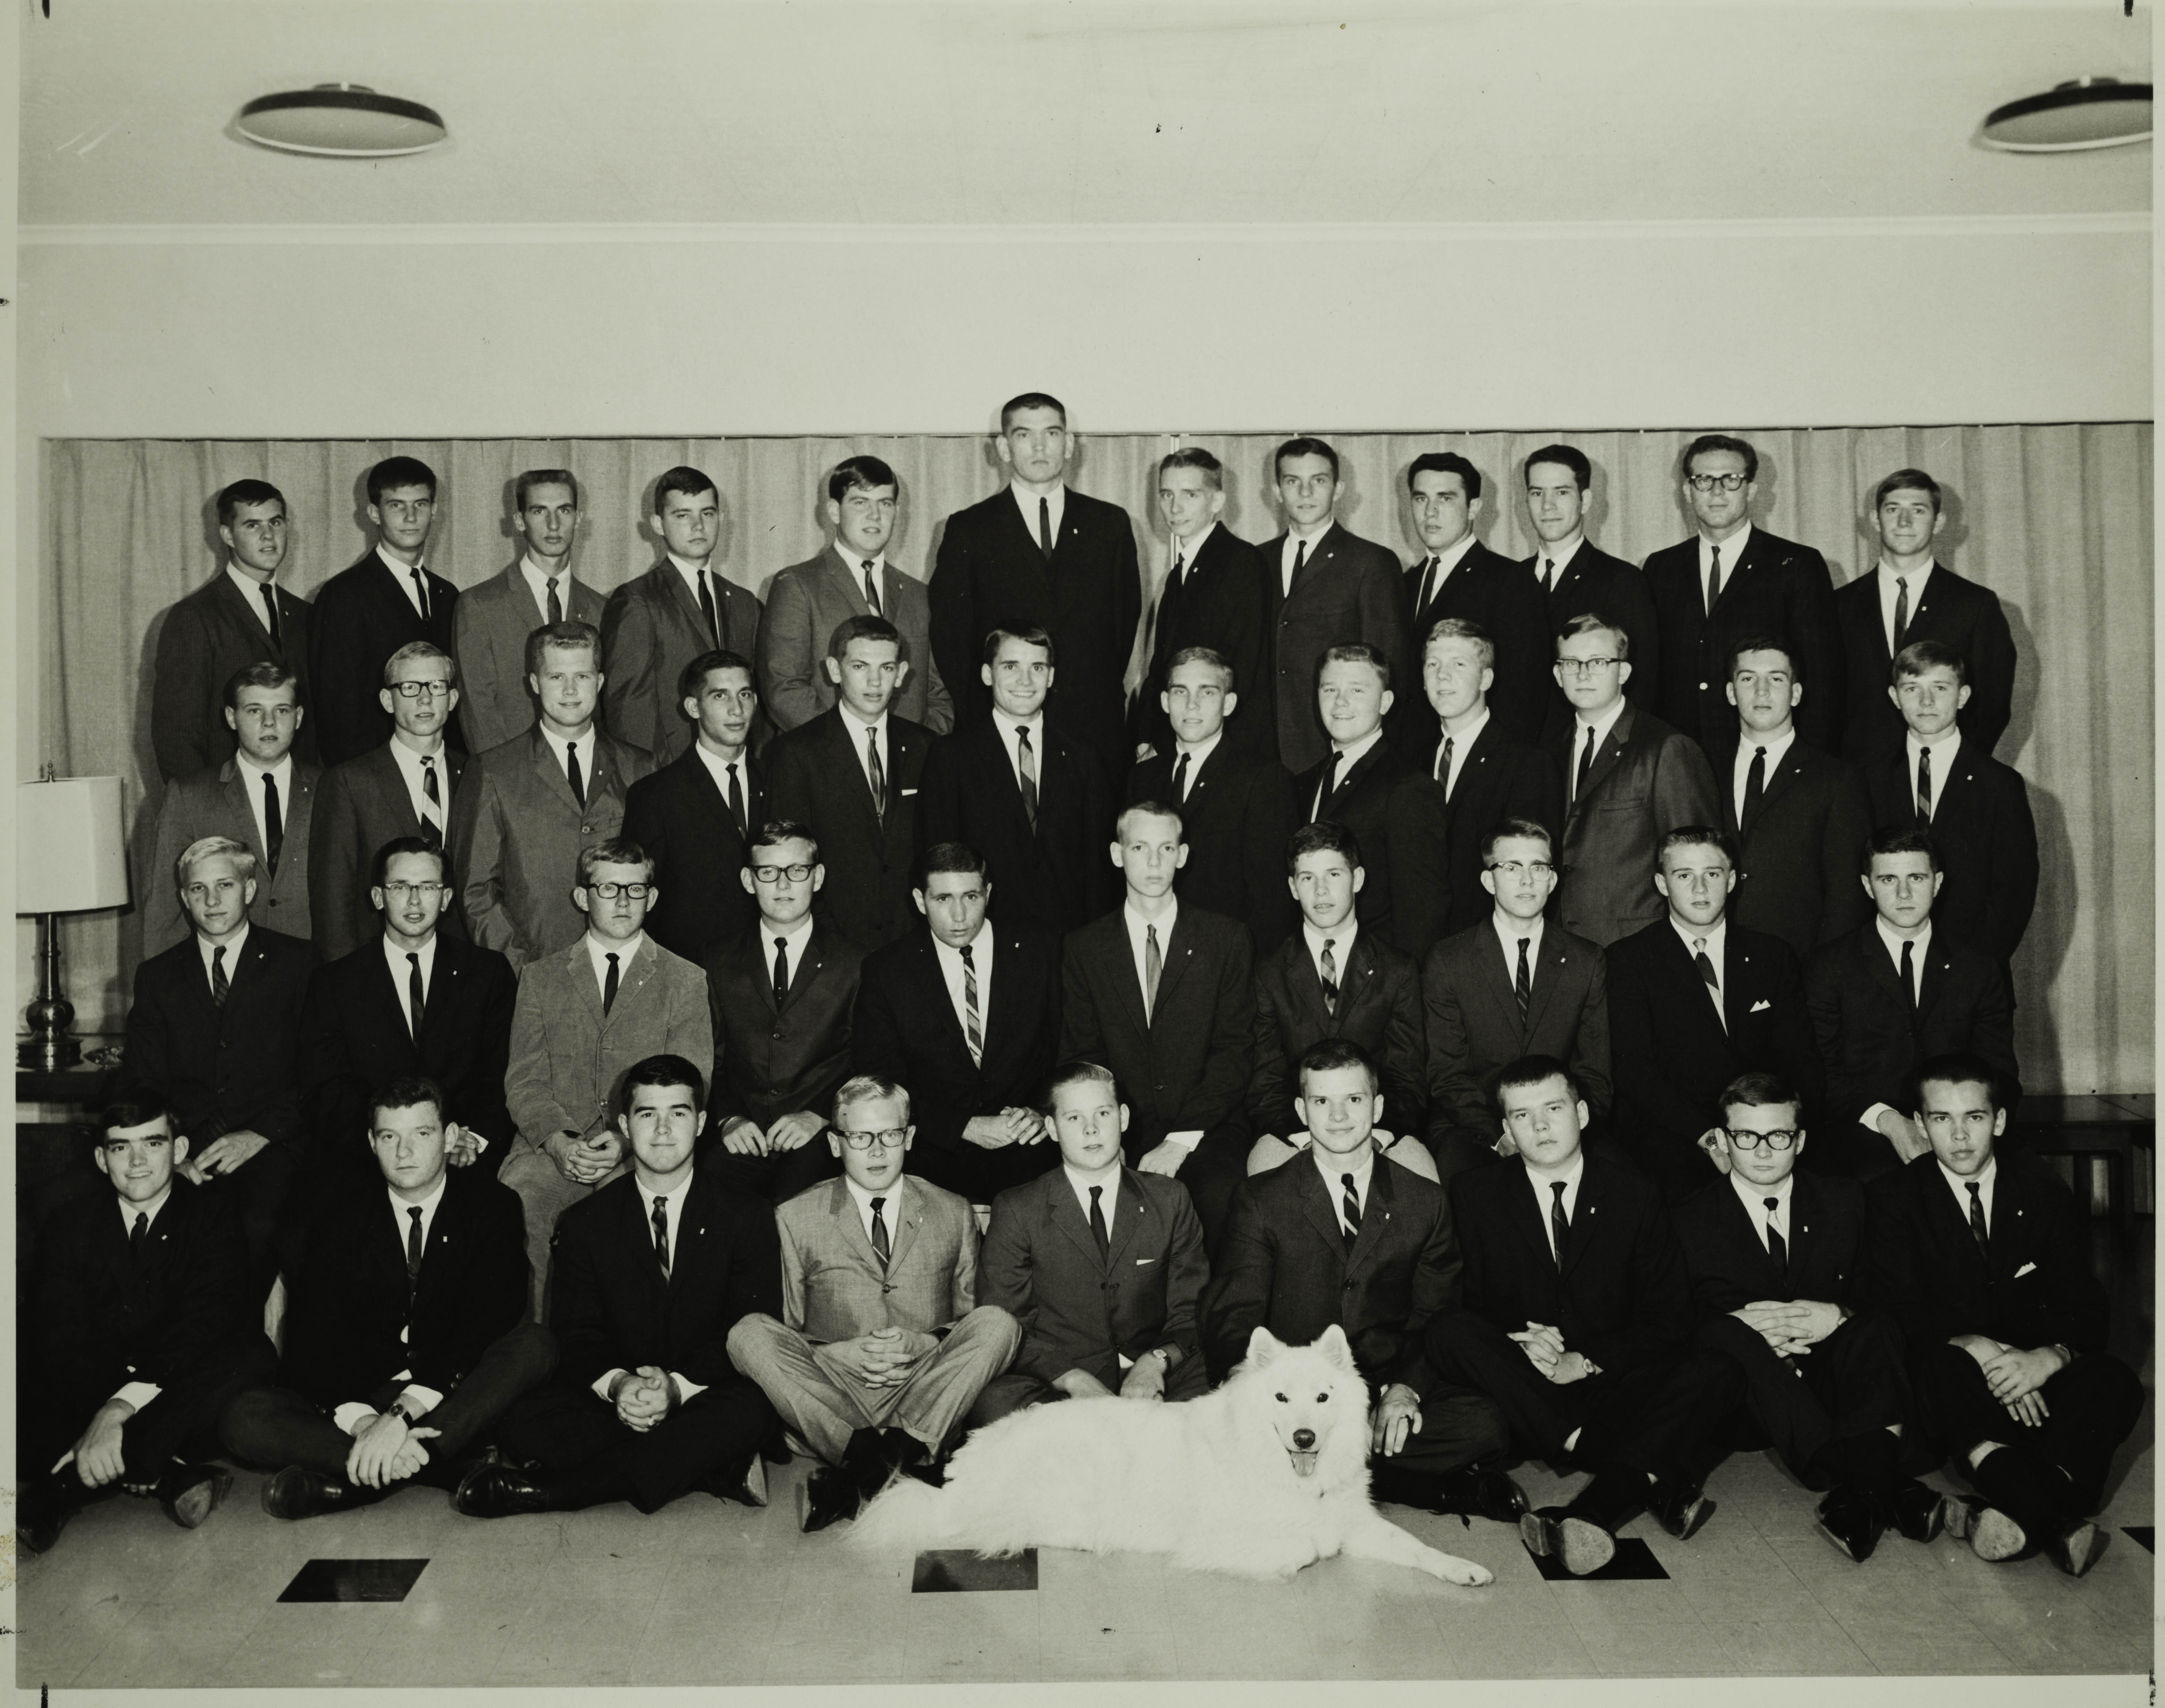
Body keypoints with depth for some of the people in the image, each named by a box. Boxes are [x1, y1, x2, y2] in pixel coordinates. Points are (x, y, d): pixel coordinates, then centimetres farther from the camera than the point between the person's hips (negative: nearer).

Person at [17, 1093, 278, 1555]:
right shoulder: (72, 1225, 6)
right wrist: (99, 1420, -27)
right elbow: (60, 1340, -7)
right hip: (88, 1403, 1)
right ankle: (166, 1480, -34)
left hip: (178, 1402, -1)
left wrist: (121, 1409, -32)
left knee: (254, 1359, -33)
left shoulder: (214, 1217, -2)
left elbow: (201, 1325, -17)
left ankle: (68, 1487, -36)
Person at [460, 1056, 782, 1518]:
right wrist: (616, 1384, -20)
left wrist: (679, 1387, -22)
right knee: (525, 1424, -27)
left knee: (748, 1411, -37)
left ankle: (553, 1489, -31)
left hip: (706, 1399, -2)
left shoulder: (746, 1217, 3)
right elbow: (577, 1336, 3)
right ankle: (718, 1470, -27)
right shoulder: (585, 1223, 9)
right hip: (610, 1400, 2)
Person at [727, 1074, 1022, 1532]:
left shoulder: (953, 1214, 12)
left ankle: (862, 1466, -33)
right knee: (749, 1334, -25)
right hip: (829, 1396, 0)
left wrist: (923, 1344, -9)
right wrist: (844, 1354, -11)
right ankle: (904, 1460, -33)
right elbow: (787, 1335, 8)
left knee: (997, 1322, -25)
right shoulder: (796, 1218, 9)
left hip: (927, 1394, 1)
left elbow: (972, 1318, 13)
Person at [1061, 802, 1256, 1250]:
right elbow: (1080, 1057, 7)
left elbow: (1236, 1051, 0)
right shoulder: (1083, 948, 11)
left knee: (1215, 1196, -32)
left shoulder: (1227, 939, 7)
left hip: (1208, 1131, -1)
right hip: (1119, 1131, 1)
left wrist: (1182, 1140, -11)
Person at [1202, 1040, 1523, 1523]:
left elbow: (1438, 1318, 9)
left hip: (1390, 1397, 0)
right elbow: (1232, 1321, 1)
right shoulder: (1260, 1200, 8)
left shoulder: (1426, 1203, 13)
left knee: (1484, 1426, -29)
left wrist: (1407, 1388, -12)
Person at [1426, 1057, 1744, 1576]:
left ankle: (1599, 1507, -44)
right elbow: (1465, 1302, 2)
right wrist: (1519, 1341, -19)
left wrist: (1587, 1361, -13)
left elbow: (1668, 1316, 1)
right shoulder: (1476, 1194, 5)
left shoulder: (1633, 1193, 5)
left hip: (1612, 1385, 0)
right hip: (1520, 1391, 0)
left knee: (1718, 1374, -25)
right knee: (1446, 1331, -29)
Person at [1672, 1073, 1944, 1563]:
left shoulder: (1845, 1200, 15)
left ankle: (1857, 1482, -50)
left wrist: (1838, 1316, -15)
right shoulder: (1691, 1221, 10)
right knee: (1728, 1335, -34)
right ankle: (1879, 1480, -47)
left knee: (1875, 1327, -29)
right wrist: (1741, 1324, -20)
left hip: (1832, 1375, 1)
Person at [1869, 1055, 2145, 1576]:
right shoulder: (1897, 1198, 0)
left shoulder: (2040, 1187, 5)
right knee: (1943, 1369, -36)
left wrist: (2051, 1357, -24)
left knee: (2116, 1385, -28)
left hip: (2035, 1372, 2)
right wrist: (1978, 1351, -28)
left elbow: (2084, 1308, -1)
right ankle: (2059, 1516, -43)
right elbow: (1902, 1314, -9)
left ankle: (2017, 1509, -41)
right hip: (1960, 1377, -2)